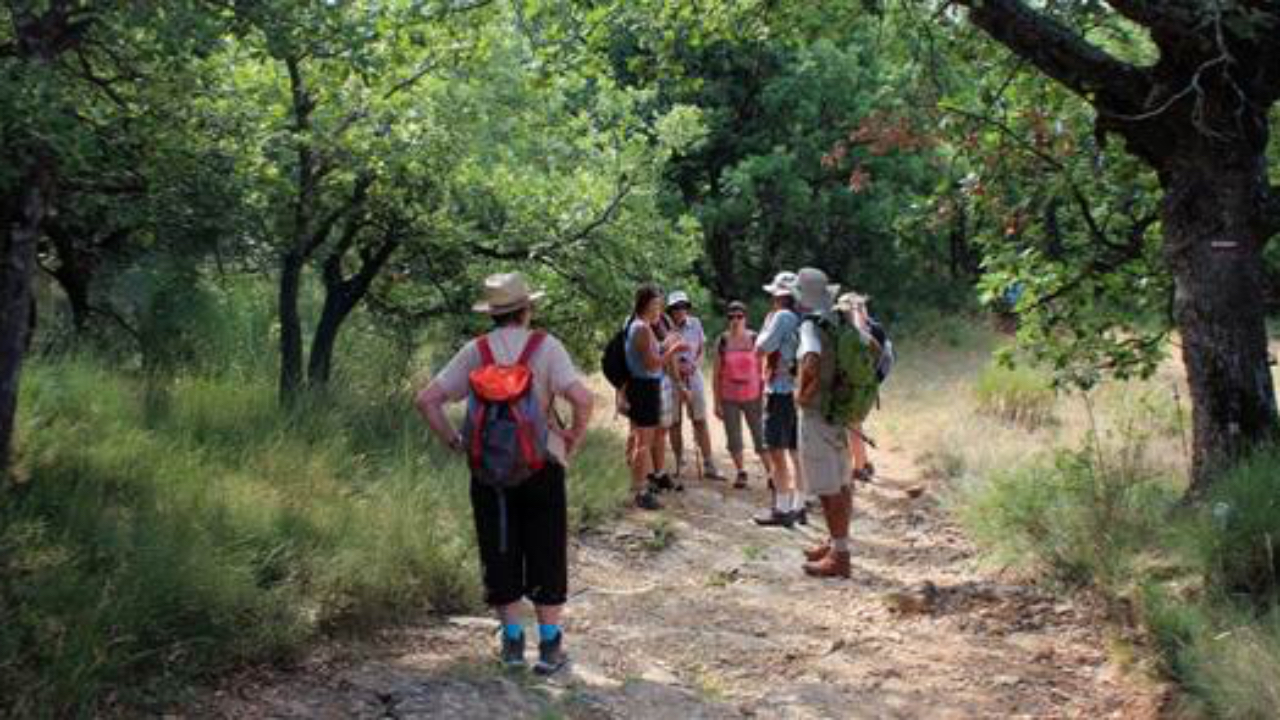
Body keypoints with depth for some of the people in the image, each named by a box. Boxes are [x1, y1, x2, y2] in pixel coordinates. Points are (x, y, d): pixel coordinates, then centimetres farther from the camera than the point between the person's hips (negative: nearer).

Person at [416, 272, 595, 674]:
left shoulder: (475, 352, 2)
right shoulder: (545, 346, -5)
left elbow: (427, 400, -3)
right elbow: (582, 399, -17)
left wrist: (453, 442, 4)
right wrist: (573, 442, -3)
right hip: (541, 463, -2)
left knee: (500, 554, 12)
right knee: (546, 555, 8)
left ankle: (513, 641, 16)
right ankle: (549, 645, 11)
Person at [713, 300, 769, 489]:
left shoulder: (754, 339, -4)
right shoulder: (722, 341, -3)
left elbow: (762, 370, 1)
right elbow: (716, 374, 1)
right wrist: (717, 403, -2)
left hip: (752, 397, -1)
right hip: (729, 398, 1)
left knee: (760, 437, -1)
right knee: (733, 438, 8)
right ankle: (741, 472, 24)